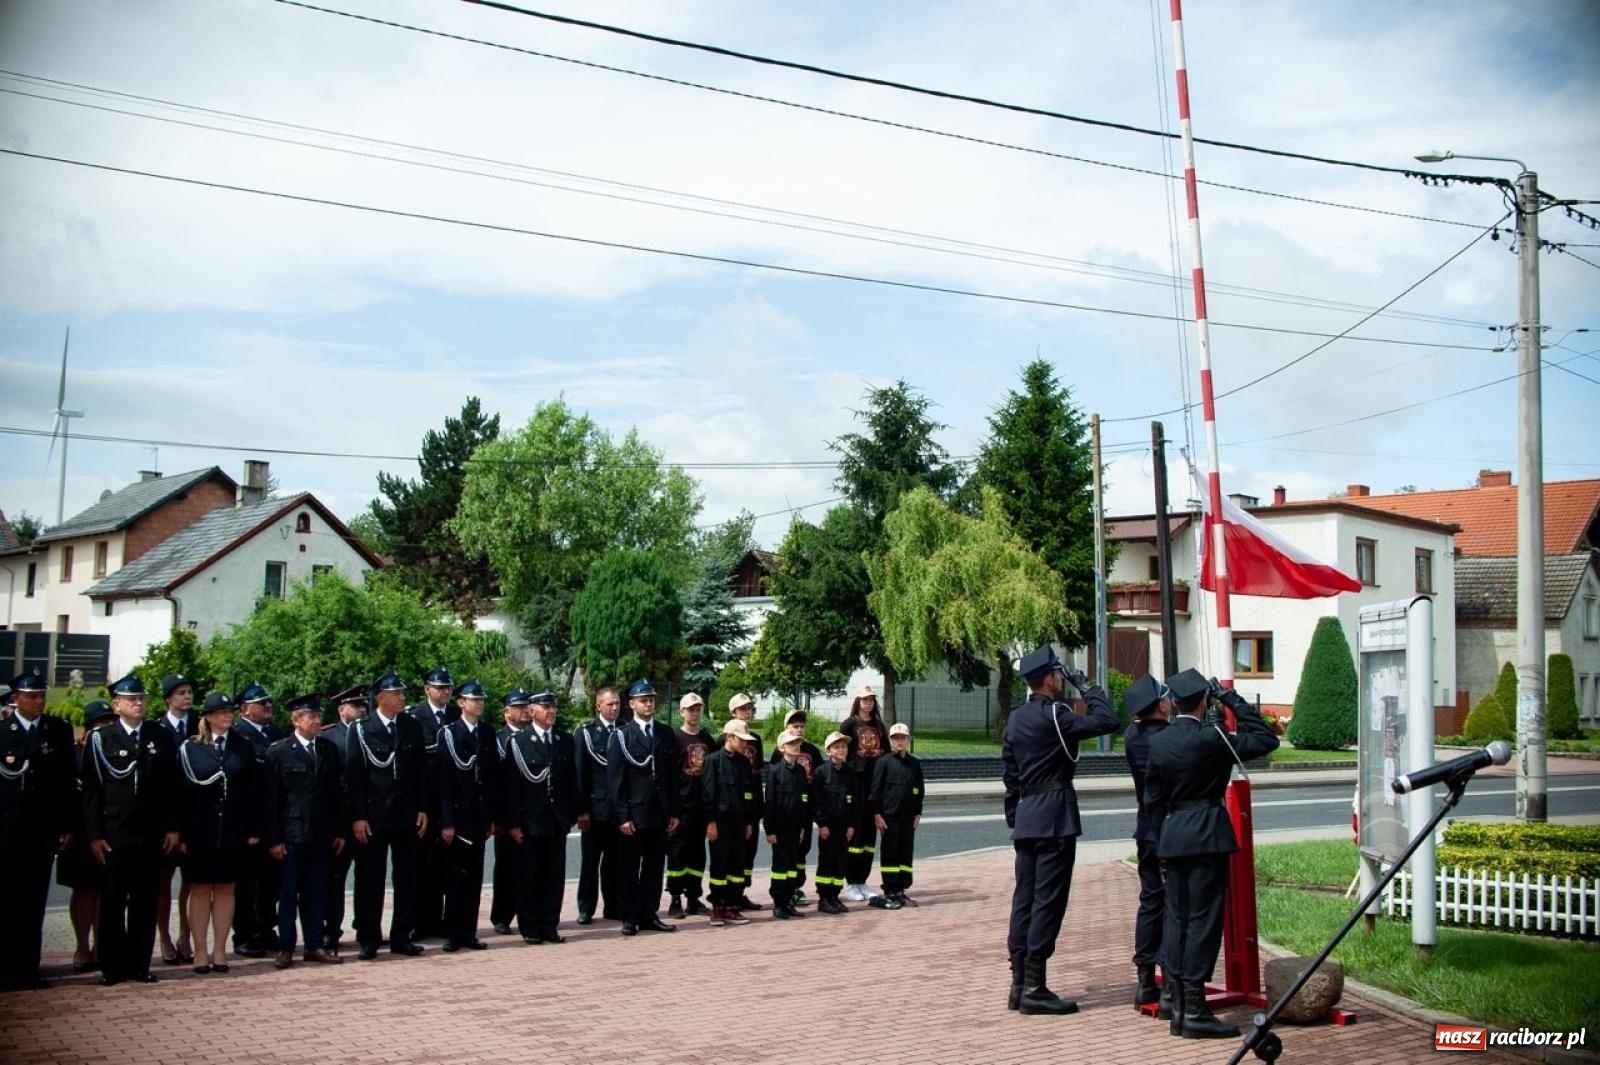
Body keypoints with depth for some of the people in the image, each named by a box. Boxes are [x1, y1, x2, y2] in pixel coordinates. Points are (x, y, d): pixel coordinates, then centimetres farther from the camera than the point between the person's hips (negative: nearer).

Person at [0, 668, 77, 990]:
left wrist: (67, 826, 3)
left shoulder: (60, 731, 7)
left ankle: (27, 969, 11)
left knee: (34, 904, 5)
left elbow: (67, 781, 7)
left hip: (43, 830, 2)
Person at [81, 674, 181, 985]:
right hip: (114, 834, -2)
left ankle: (139, 964, 13)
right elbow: (92, 789, -1)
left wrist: (172, 827, 3)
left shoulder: (161, 738, 8)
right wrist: (94, 834, -6)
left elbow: (171, 785, 8)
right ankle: (112, 966, 10)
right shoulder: (101, 739, 2)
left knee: (145, 902, 6)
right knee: (113, 902, 3)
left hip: (151, 834, 2)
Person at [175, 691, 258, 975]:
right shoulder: (189, 748, 0)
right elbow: (181, 792, -3)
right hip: (200, 831, -2)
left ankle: (219, 950, 14)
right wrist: (181, 833, -8)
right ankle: (200, 951, 10)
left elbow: (252, 790, 5)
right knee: (200, 889, 4)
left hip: (232, 831, 2)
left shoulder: (243, 747, 6)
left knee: (226, 888, 7)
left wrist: (253, 829, 0)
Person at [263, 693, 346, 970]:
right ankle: (285, 948, 9)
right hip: (292, 833, -4)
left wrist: (339, 831, 7)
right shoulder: (279, 752, -2)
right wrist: (273, 839, -9)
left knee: (317, 892, 7)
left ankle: (315, 946, 14)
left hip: (323, 833, 4)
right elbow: (270, 799, -4)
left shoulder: (329, 749, 9)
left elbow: (336, 792, 11)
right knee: (289, 892, 2)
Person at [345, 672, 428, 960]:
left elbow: (420, 771, 9)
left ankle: (402, 937, 15)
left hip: (407, 815, 3)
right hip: (372, 815, -3)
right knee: (370, 879, 2)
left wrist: (422, 809, 3)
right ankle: (368, 939, 10)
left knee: (407, 878, 6)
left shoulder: (413, 727, 6)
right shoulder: (361, 730, -3)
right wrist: (357, 816, -10)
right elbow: (353, 775, -5)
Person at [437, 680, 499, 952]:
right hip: (457, 815, -4)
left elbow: (494, 776, 9)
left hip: (480, 817, 4)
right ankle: (453, 935, 7)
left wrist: (492, 816, 4)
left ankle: (469, 933, 13)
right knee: (455, 877, 1)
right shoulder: (448, 734, -5)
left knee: (474, 877, 7)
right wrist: (446, 821, -13)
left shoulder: (488, 733, 9)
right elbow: (444, 779, -9)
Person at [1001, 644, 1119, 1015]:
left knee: (1025, 898, 9)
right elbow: (1106, 720, -15)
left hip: (1026, 818, 8)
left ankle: (1019, 984, 11)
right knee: (1048, 901, -6)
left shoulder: (1015, 718, 12)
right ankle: (1034, 988, -6)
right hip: (1055, 817, -8)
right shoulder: (1054, 714, -12)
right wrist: (1087, 686, -3)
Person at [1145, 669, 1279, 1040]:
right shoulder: (1210, 738, -12)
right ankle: (1194, 1012, -4)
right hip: (1207, 836, -6)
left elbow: (1153, 798, 11)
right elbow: (1266, 740, -5)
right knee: (1203, 918, -4)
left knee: (1176, 918, 10)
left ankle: (1177, 1007, 14)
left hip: (1172, 835, 6)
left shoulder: (1158, 742, 6)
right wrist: (1234, 701, 0)